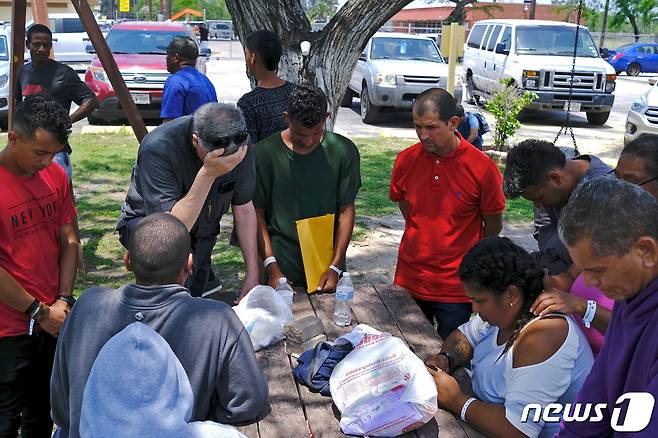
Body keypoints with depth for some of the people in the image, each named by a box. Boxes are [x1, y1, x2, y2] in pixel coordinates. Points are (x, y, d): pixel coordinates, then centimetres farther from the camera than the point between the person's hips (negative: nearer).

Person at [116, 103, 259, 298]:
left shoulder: (239, 146, -20)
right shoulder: (157, 148, -35)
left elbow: (244, 208, -9)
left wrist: (252, 275, -10)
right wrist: (208, 174, -49)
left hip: (201, 230, 5)